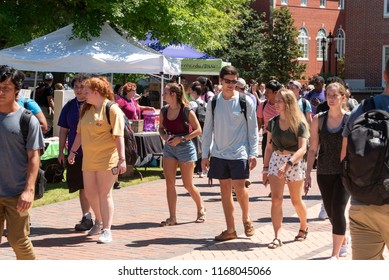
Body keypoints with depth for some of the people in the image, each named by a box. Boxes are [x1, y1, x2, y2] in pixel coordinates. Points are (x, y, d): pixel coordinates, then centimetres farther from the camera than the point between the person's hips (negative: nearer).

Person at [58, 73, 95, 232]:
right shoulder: (69, 106, 8)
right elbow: (63, 130, 13)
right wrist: (61, 152, 9)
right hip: (75, 153, 4)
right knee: (82, 187, 7)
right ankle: (86, 217, 15)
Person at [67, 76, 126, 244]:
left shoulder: (112, 109, -10)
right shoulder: (86, 110, 11)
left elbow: (118, 135, -15)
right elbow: (80, 133, 20)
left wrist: (122, 159, -20)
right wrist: (73, 151, 20)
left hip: (107, 159, -7)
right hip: (88, 159, 7)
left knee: (104, 194, -6)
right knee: (90, 193, 14)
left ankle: (106, 230, -1)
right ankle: (99, 222, 35)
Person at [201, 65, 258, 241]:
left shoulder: (245, 101, -3)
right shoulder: (214, 102, 5)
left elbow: (252, 129, 0)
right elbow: (208, 130, 10)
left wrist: (253, 153, -6)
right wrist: (205, 154, 7)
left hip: (239, 153, -3)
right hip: (219, 153, 3)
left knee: (239, 188, -10)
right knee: (225, 189, 6)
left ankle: (246, 218, 18)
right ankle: (230, 230, 13)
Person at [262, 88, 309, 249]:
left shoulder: (299, 124, -9)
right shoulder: (273, 123, 5)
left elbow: (302, 148, -17)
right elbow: (269, 147, 11)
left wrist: (288, 164, -30)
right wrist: (265, 169, 9)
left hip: (295, 162, -3)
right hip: (275, 160, 3)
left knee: (296, 201, 10)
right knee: (276, 199, -10)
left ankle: (304, 227, 36)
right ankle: (277, 237, -12)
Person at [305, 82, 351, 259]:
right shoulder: (319, 120, 3)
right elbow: (313, 149, 6)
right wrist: (308, 175, 3)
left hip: (344, 172, -3)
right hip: (324, 173, 3)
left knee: (338, 211, -11)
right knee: (331, 213, 12)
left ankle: (335, 254, -3)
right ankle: (344, 240, 40)